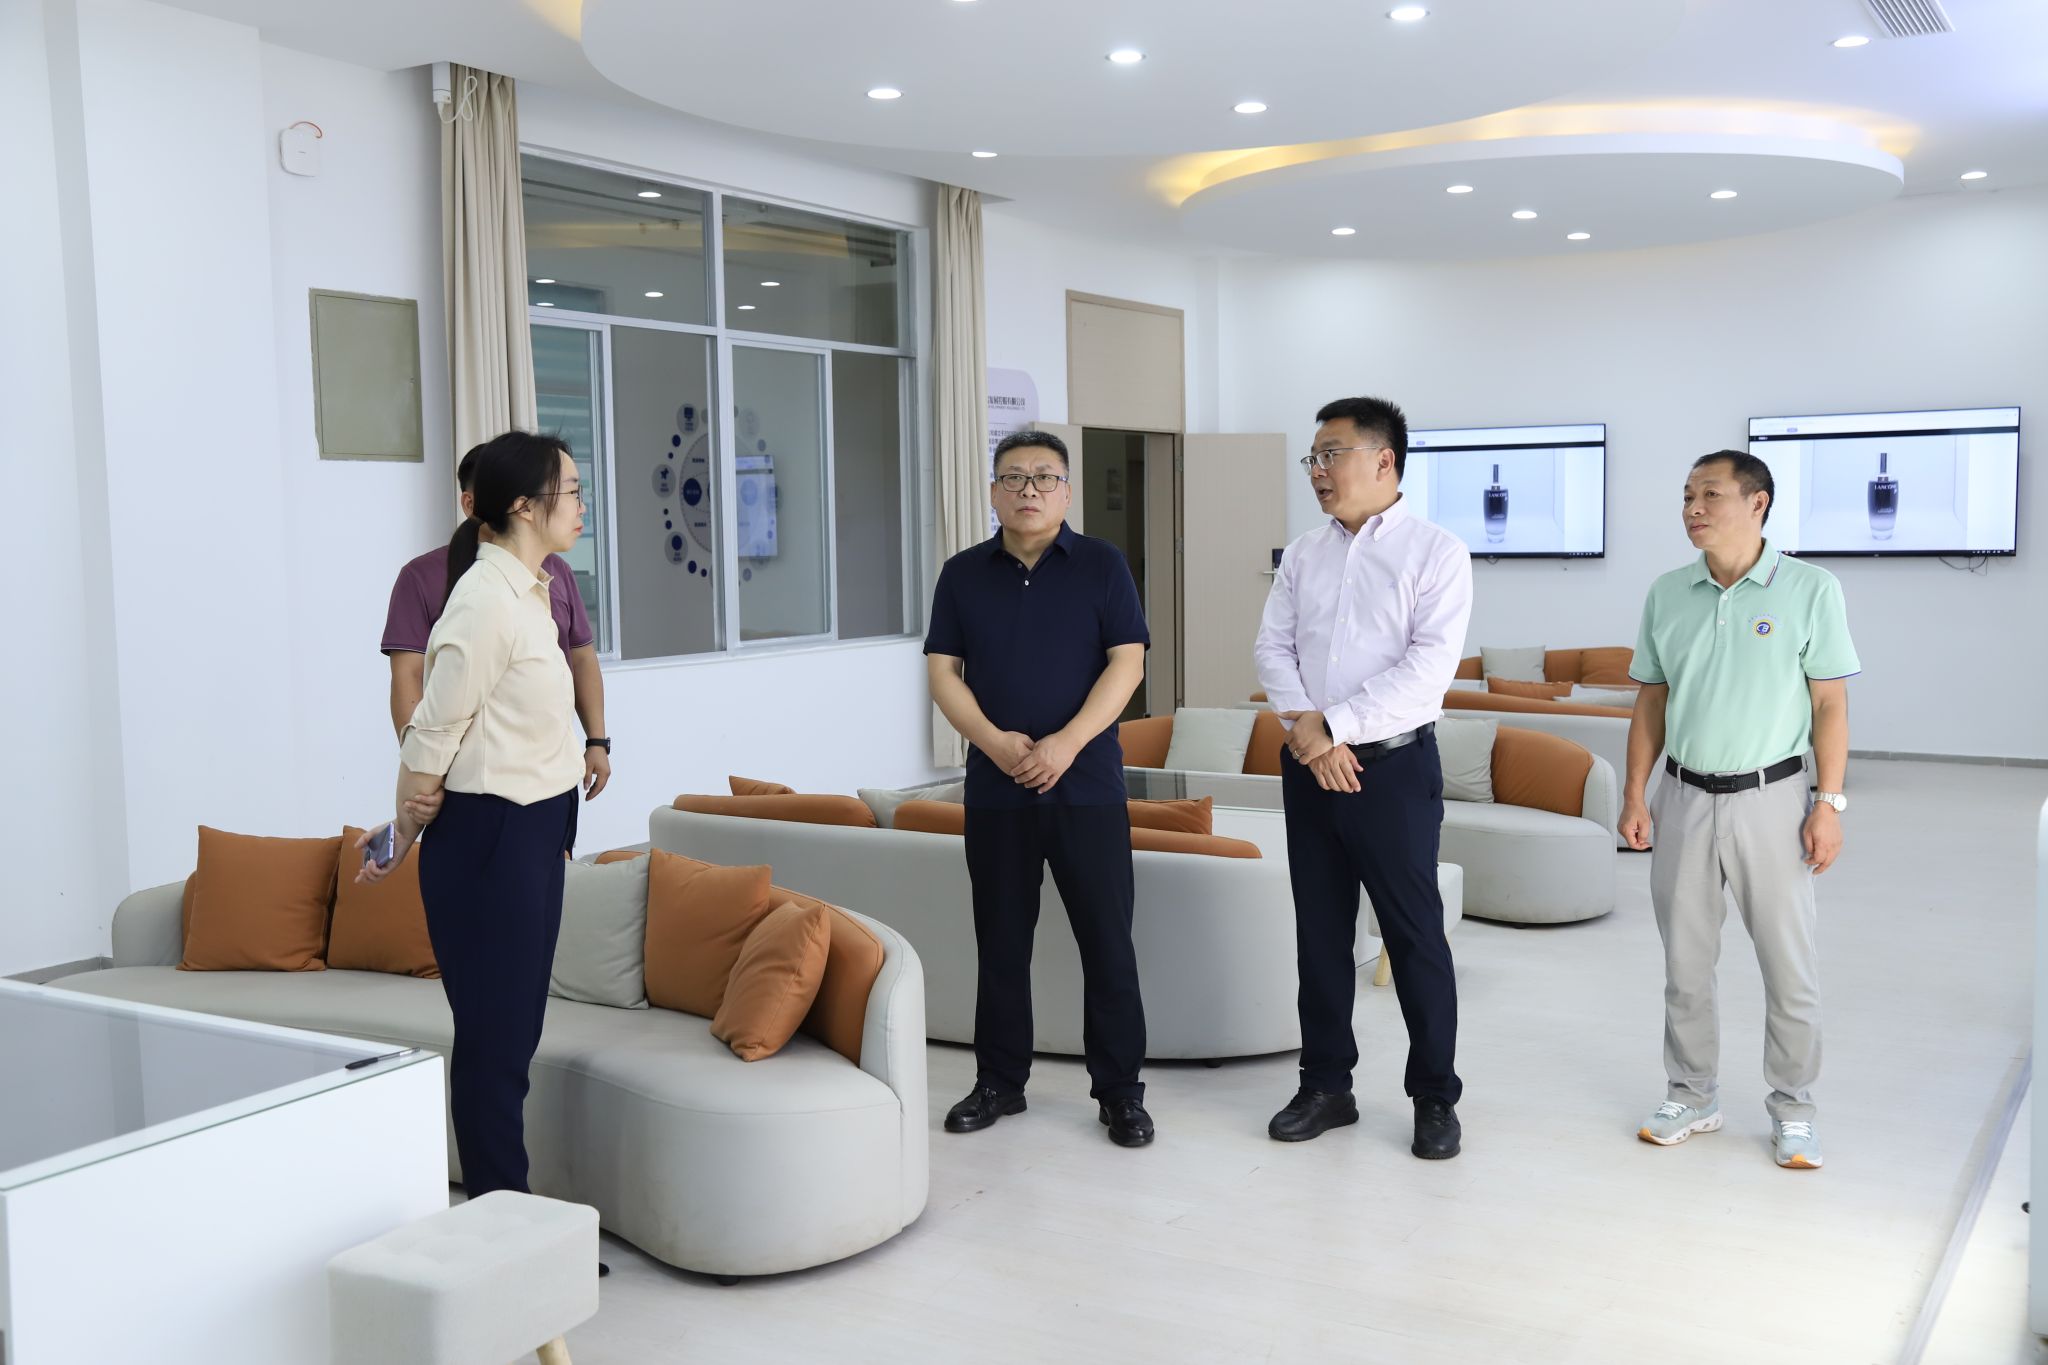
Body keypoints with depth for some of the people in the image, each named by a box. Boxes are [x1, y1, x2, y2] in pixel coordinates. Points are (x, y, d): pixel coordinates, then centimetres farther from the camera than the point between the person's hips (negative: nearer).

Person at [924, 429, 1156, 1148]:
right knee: (1001, 941, 10)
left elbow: (1127, 663, -5)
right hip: (995, 787, 2)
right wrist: (995, 740, -13)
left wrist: (1067, 743, -17)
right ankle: (999, 1082, 23)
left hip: (1087, 784, -2)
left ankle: (1120, 1090, 12)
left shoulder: (1101, 565, 1)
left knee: (1107, 940, 1)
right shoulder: (963, 574, 8)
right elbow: (943, 672, 4)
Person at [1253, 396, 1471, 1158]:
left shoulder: (1435, 552, -7)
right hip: (1309, 765, 5)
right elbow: (1272, 648, 6)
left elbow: (1427, 670, -16)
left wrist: (1334, 726, -17)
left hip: (1393, 766, -5)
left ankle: (1435, 1098, 15)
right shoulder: (1303, 555, 10)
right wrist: (1303, 725, -12)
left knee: (1415, 937, 2)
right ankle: (1325, 1087, 23)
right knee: (1319, 933, 11)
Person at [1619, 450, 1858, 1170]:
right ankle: (1693, 1097, 25)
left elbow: (1830, 705, -5)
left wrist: (1830, 803, -10)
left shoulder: (1810, 589, -6)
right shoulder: (1667, 594, 4)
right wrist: (1634, 794, 4)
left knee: (1789, 965, 5)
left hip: (1769, 798, -3)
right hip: (1684, 798, 3)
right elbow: (1652, 702, 9)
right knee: (1685, 961, 11)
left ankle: (1792, 1111, 20)